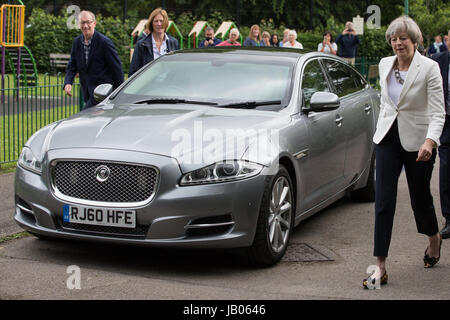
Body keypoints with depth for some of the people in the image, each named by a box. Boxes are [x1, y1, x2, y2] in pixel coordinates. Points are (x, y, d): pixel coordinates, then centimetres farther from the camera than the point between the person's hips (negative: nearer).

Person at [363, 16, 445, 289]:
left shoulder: (429, 68, -12)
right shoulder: (385, 65, 4)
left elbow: (438, 112, -17)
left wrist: (430, 141, -31)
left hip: (418, 141, -3)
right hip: (388, 138, 4)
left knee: (420, 198, 12)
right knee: (383, 202, -4)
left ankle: (434, 239, 45)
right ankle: (381, 268, -2)